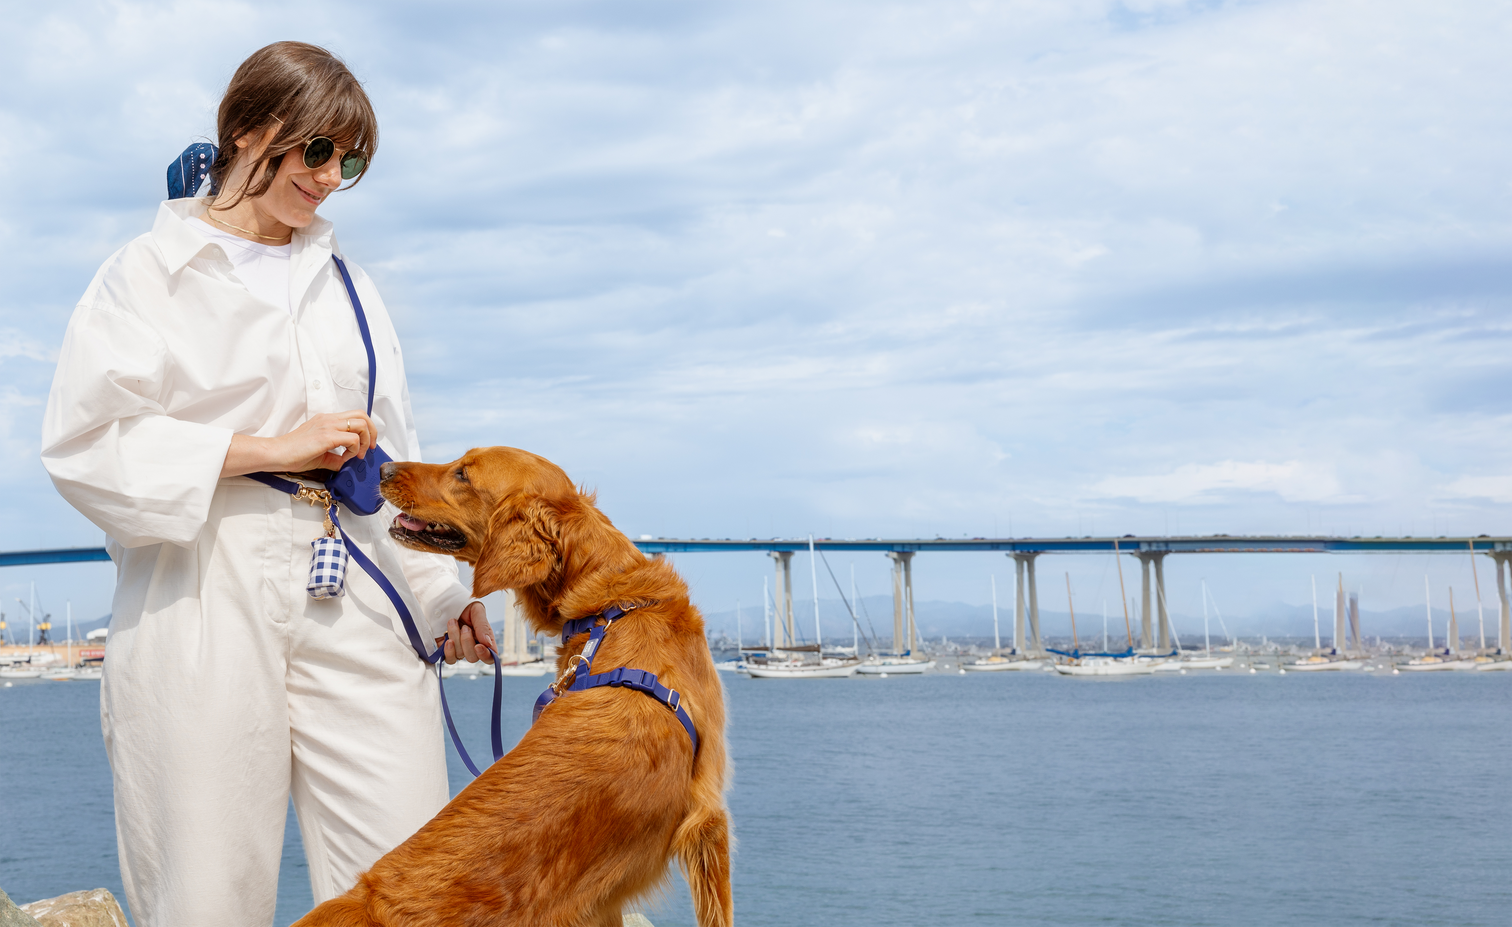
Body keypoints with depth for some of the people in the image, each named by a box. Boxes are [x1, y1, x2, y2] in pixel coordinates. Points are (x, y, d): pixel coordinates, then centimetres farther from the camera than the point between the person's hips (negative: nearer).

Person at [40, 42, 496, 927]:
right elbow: (84, 446, -5)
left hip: (353, 610, 4)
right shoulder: (152, 273, 6)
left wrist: (442, 588, 15)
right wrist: (272, 447, -8)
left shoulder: (347, 284, 21)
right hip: (204, 607, -3)